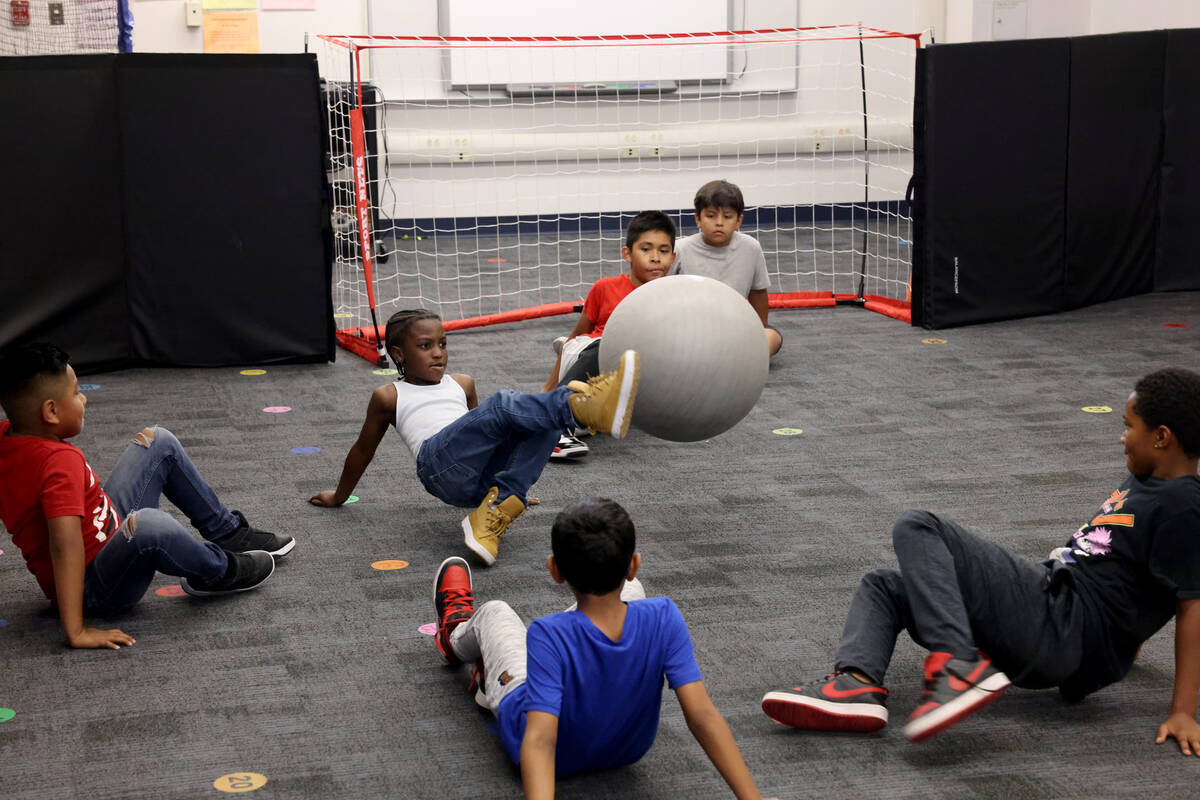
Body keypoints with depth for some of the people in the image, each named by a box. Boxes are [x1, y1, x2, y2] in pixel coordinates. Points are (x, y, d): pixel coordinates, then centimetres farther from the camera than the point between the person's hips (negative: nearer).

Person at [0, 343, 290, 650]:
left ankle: (227, 531, 26)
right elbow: (65, 544, -41)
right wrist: (76, 632, -43)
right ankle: (219, 572, -10)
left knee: (159, 443, 14)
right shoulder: (60, 462, -32)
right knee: (147, 525, -43)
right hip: (90, 589, -10)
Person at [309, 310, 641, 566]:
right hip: (440, 466, -6)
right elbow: (363, 450, 29)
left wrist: (512, 485, 42)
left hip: (478, 478, 6)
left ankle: (497, 511, -30)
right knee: (502, 405, -29)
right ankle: (586, 406, -56)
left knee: (547, 424, -18)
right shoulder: (389, 397, 19)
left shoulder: (462, 385, 31)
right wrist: (339, 497, 37)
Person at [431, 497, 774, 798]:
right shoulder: (662, 619, -34)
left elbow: (540, 741, -46)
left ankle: (457, 638, 63)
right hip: (628, 749, 2)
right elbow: (703, 716, -35)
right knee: (631, 588, 16)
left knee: (494, 612, 22)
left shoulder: (549, 638, -40)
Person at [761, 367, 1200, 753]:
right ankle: (858, 682, -16)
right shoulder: (1142, 484, 18)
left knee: (917, 528, -17)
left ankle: (960, 665, -30)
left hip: (1063, 626, -10)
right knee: (883, 586, 13)